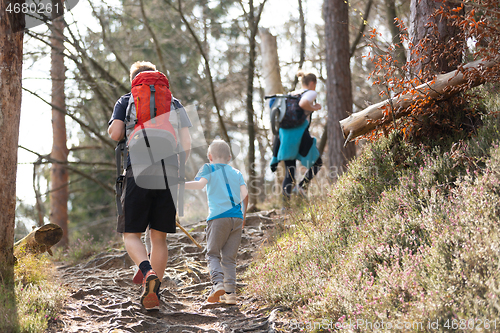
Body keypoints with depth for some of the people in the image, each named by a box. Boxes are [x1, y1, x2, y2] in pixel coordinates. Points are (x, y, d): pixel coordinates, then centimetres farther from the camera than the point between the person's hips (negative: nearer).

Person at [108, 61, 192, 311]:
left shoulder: (126, 101, 10)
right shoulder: (173, 103, 15)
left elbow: (115, 134, -5)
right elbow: (186, 144, 5)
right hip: (167, 175, 2)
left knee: (131, 235, 6)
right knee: (159, 237, 10)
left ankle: (148, 272, -22)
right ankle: (153, 295, 8)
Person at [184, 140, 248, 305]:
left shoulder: (209, 168, 8)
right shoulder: (236, 173, 18)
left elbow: (201, 183, -11)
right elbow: (245, 194, 6)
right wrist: (244, 214, 16)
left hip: (218, 217, -4)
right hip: (237, 218, 4)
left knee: (213, 254, 4)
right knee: (229, 258, 8)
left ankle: (218, 283, -19)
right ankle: (230, 293, 1)